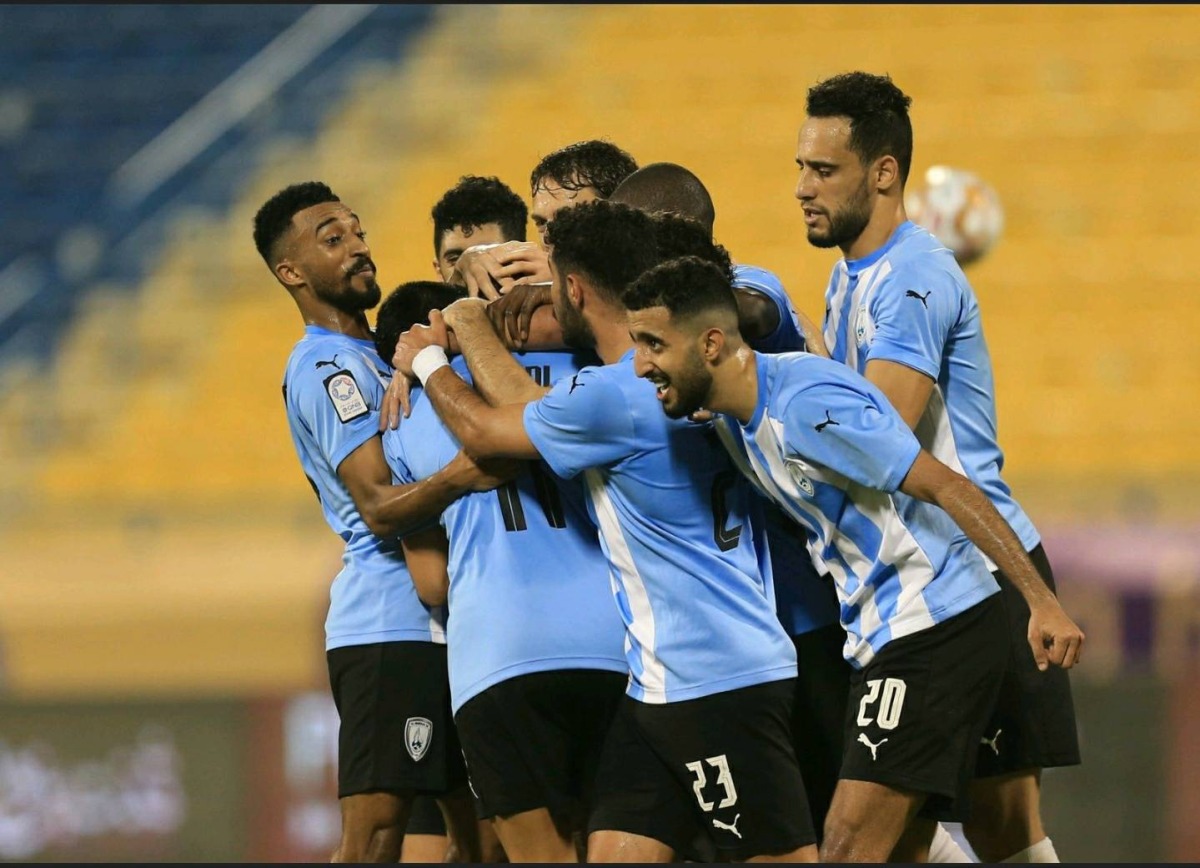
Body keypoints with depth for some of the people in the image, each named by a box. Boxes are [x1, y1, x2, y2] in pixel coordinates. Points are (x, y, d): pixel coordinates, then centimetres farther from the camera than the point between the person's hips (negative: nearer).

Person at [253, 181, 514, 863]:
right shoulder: (327, 366, -10)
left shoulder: (377, 354, 20)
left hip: (441, 621, 10)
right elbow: (379, 505, -21)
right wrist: (454, 479, -39)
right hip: (390, 625, -10)